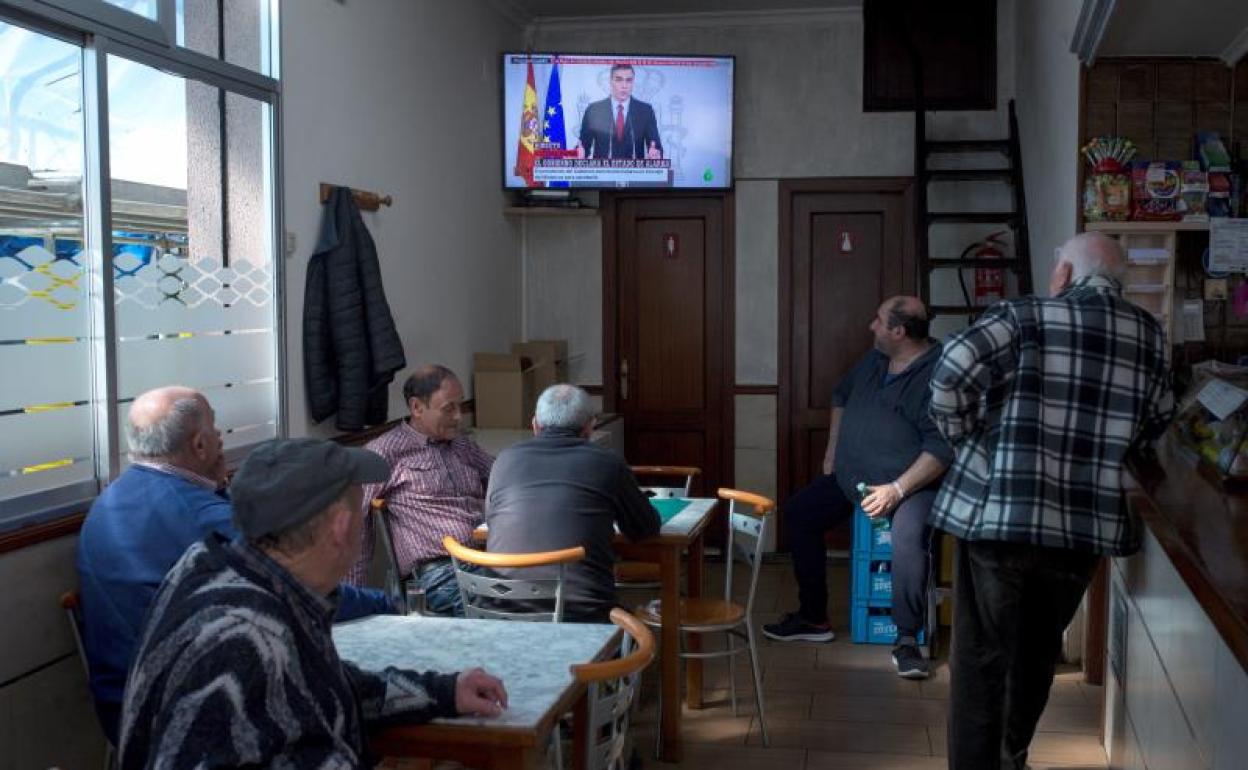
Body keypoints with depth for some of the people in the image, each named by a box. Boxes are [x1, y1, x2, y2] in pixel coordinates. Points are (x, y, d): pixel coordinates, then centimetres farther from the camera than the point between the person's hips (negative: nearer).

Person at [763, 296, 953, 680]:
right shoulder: (876, 359, 6)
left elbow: (942, 447, -24)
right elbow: (842, 396, 24)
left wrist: (897, 489, -28)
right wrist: (832, 452, 18)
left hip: (912, 482, -8)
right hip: (854, 476, 9)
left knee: (908, 537, -36)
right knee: (799, 512, 8)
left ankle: (907, 640, -19)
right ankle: (813, 618, 18)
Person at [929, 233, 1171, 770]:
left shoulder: (1027, 317, -4)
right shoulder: (1149, 336, 8)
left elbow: (952, 370, -18)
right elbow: (1154, 423, 18)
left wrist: (962, 436, -3)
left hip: (996, 513, -4)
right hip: (1087, 522, 4)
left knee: (982, 659, 5)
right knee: (1038, 650, 23)